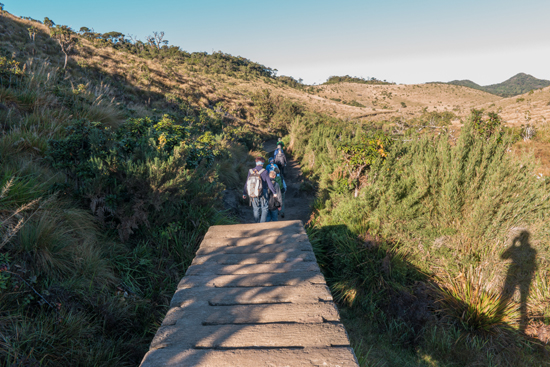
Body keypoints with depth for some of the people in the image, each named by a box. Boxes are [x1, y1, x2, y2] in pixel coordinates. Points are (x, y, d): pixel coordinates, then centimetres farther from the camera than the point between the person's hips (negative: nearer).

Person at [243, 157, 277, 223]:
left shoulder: (250, 171, -3)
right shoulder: (264, 172, -11)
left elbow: (247, 183, 2)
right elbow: (269, 183, -9)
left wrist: (244, 193, 13)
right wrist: (274, 192, 2)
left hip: (253, 193, 3)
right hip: (263, 193, -3)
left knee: (256, 210, 13)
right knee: (264, 209, 10)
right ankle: (263, 223, 0)